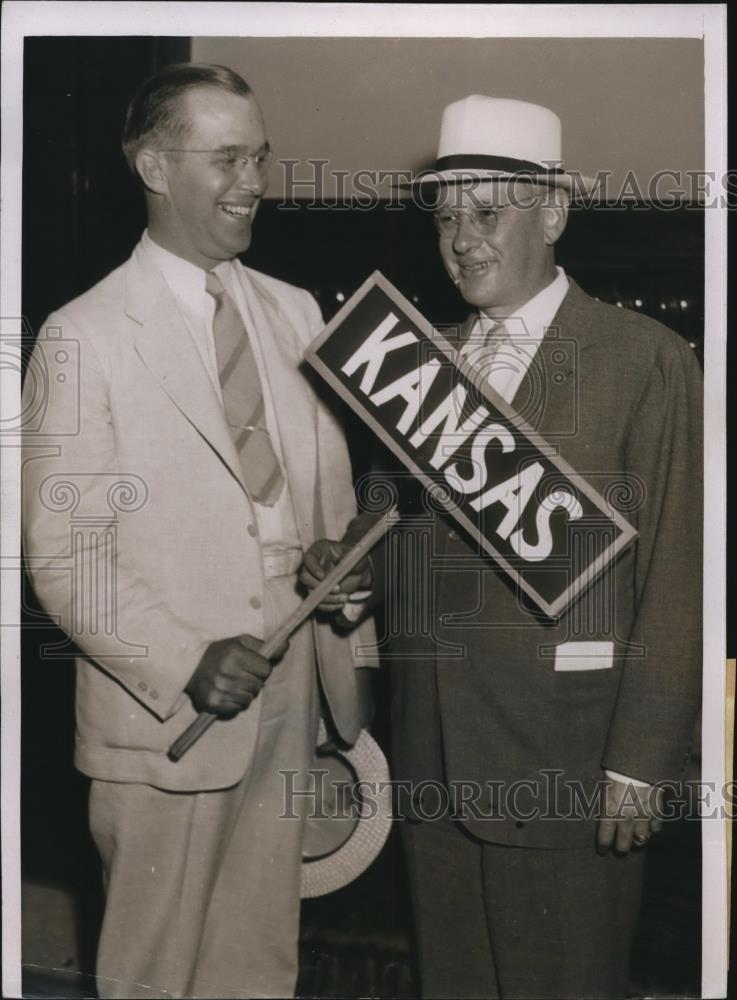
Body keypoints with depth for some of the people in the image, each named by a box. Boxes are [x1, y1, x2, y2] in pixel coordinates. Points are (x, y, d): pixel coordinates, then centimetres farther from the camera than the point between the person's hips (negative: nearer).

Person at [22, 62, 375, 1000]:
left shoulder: (294, 313, 9)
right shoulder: (84, 338, -9)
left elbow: (330, 494, 12)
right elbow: (62, 556, -10)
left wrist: (352, 668, 6)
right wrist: (184, 664, -20)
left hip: (289, 706, 5)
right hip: (163, 715, -4)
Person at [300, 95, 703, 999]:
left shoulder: (648, 360, -6)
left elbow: (675, 577, -8)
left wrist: (642, 761, -12)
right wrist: (352, 563, -3)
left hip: (565, 757, -5)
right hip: (435, 755, 5)